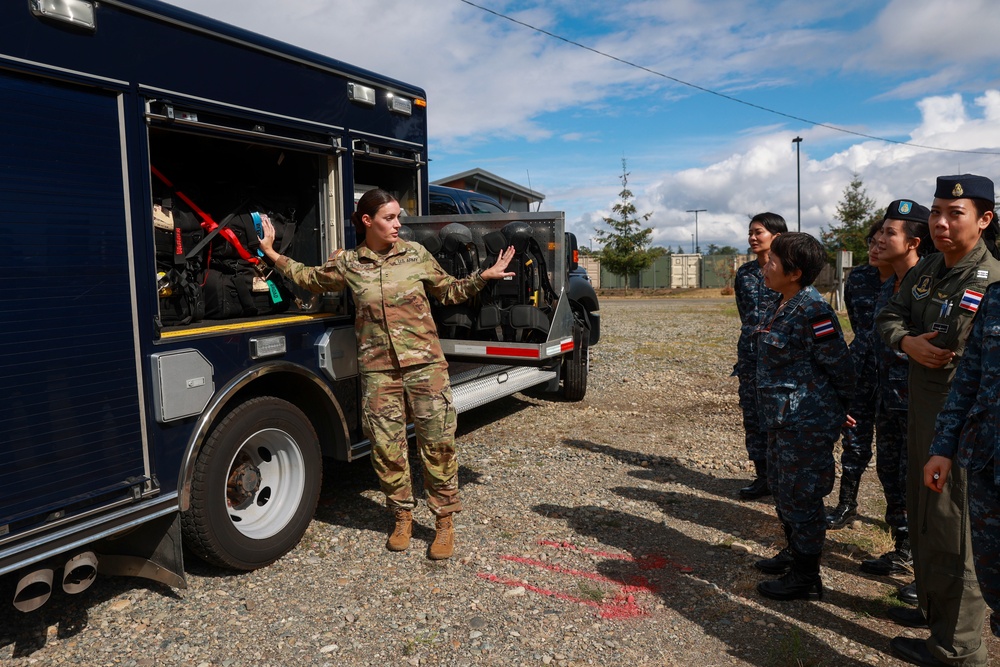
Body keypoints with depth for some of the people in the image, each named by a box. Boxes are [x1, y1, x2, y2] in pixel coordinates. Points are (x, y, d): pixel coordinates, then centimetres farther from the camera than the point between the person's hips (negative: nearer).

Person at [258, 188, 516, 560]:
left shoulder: (416, 254, 4)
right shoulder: (347, 264, 5)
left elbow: (449, 291, 13)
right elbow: (309, 278, 21)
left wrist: (483, 277, 0)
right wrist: (271, 252, 17)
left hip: (425, 363, 0)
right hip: (378, 369, 1)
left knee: (437, 443, 0)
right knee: (386, 446, 6)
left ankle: (444, 521, 16)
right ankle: (402, 516, 27)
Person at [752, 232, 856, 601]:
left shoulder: (812, 311, -21)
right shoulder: (781, 307, 7)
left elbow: (839, 365, -15)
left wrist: (836, 411, -3)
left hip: (807, 424, -10)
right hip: (782, 419, 10)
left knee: (801, 495, 3)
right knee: (782, 487, 22)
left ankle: (806, 578, 19)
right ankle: (794, 552, 42)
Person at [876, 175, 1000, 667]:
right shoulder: (927, 270, 6)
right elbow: (888, 316, 13)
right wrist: (907, 341, -10)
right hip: (922, 404, 8)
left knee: (951, 527, 2)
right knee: (922, 513, 21)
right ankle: (931, 608, 41)